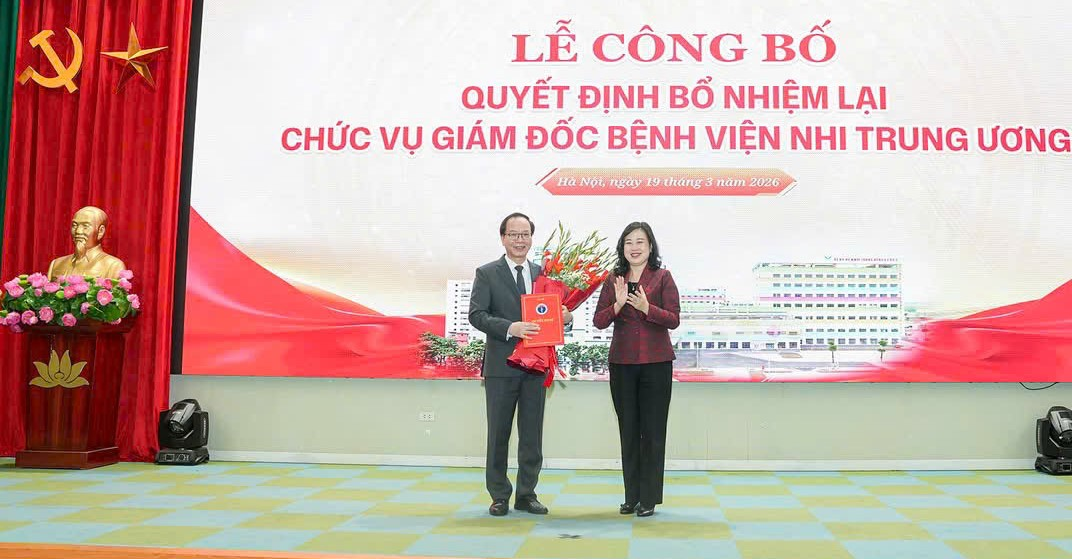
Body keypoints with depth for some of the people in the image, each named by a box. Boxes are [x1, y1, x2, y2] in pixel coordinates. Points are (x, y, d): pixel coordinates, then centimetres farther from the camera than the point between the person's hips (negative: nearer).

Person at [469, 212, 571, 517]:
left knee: (532, 434, 8)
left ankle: (526, 494, 19)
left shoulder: (543, 274, 12)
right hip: (501, 366, -3)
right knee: (498, 433, 6)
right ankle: (499, 496, 16)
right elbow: (476, 315, -10)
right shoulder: (487, 273, -1)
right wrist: (510, 328, -23)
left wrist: (563, 316, -9)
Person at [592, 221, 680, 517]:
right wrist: (618, 304, -14)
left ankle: (649, 498, 11)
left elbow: (674, 319, -7)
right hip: (622, 363, 3)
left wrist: (646, 307, -21)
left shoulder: (662, 277, -1)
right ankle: (631, 496, 19)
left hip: (656, 363, -3)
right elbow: (598, 321, 3)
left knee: (653, 431, 2)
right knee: (628, 430, 9)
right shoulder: (614, 279, 7)